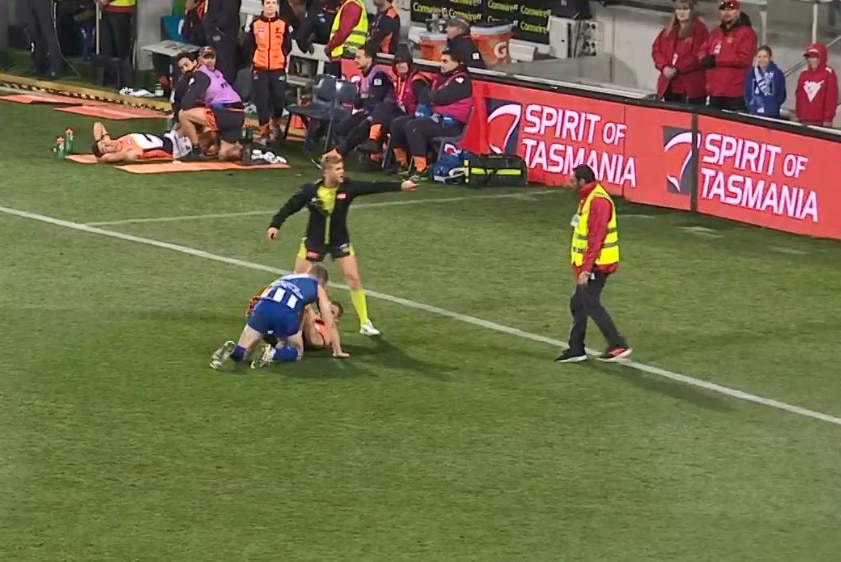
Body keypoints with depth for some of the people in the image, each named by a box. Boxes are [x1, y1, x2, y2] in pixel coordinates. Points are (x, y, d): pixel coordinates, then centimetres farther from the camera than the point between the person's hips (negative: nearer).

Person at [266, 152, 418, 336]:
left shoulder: (347, 187, -15)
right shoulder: (311, 190, -19)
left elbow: (374, 187, -22)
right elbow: (290, 206, -13)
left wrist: (400, 186, -31)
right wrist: (274, 225, -22)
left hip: (339, 241, 1)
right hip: (314, 241, -1)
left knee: (353, 278, -6)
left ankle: (365, 323, 5)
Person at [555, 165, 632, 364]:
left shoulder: (598, 201, -20)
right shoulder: (588, 197, 13)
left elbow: (596, 238, -25)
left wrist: (586, 269, -26)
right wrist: (582, 266, 22)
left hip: (596, 264, -10)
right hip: (589, 263, 10)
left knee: (590, 304, -8)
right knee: (578, 304, 13)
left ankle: (618, 346, -5)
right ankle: (576, 349, 19)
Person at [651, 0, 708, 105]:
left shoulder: (699, 29, -5)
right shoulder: (669, 29, 17)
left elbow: (698, 56, -14)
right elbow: (656, 49, 12)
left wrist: (677, 69, -17)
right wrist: (664, 67, -7)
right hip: (669, 85, 7)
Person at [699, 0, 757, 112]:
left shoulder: (746, 32, -5)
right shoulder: (715, 33, 18)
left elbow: (743, 58, -16)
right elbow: (702, 52, 17)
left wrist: (716, 60, -15)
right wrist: (706, 59, -9)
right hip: (715, 90, 8)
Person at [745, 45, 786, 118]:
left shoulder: (778, 74, -4)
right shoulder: (751, 73, 6)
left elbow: (781, 95, -2)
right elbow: (747, 93, 10)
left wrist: (770, 108, -10)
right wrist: (752, 108, -4)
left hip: (771, 115, -3)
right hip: (755, 114, 3)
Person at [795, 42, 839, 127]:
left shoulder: (829, 74, -5)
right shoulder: (804, 74, 12)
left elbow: (832, 97, -8)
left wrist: (828, 118, -11)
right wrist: (798, 115, 14)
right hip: (804, 121, 6)